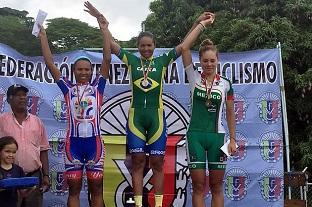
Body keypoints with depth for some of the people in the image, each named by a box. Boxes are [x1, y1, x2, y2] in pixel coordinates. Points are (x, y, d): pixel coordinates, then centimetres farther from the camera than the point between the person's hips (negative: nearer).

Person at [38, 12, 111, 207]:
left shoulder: (97, 87, 8)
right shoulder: (68, 88, 10)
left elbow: (107, 60, 0)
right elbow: (50, 64, 7)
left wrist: (105, 30, -3)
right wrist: (43, 37, 5)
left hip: (94, 141, -1)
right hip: (73, 142, 1)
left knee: (96, 188, 5)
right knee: (74, 188, 6)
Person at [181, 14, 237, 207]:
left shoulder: (225, 83, 4)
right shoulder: (194, 78, 1)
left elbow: (230, 113, 9)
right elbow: (184, 48, -10)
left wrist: (233, 139, 4)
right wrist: (203, 24, -6)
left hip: (217, 136, 1)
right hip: (195, 135, -1)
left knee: (216, 186, 7)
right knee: (198, 185, 1)